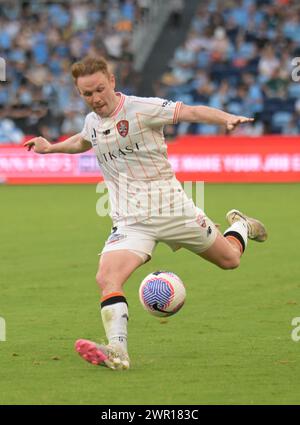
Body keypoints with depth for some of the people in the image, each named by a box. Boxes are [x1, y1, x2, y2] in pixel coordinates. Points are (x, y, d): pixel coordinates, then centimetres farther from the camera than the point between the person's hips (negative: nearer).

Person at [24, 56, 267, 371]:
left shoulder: (142, 108, -13)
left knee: (229, 259, 13)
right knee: (107, 278, -24)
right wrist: (51, 147, 25)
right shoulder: (92, 121, 6)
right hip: (130, 223, 3)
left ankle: (240, 226, 48)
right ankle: (117, 353, -31)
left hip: (171, 207, -3)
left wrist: (228, 119, -36)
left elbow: (190, 112, -21)